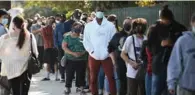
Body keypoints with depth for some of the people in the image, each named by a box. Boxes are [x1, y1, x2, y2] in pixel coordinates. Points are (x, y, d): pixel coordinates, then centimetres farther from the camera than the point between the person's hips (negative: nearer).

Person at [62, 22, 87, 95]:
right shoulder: (67, 37, 5)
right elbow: (64, 47, -6)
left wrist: (82, 53, -17)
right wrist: (73, 53, -17)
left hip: (81, 60, 1)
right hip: (70, 59, 0)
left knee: (81, 75, 4)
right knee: (69, 75, 2)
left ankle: (81, 88, 14)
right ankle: (67, 88, 14)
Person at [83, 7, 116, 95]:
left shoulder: (110, 25, 2)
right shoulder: (89, 26, 6)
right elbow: (86, 40, 5)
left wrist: (110, 51, -9)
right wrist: (91, 51, -7)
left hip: (106, 56, -2)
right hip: (93, 56, 2)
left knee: (111, 78, -4)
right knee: (93, 79, 8)